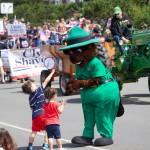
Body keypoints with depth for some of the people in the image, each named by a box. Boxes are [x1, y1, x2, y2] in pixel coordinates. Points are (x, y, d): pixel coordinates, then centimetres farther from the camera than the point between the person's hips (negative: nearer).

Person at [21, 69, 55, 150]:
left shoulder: (30, 98, 11)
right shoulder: (39, 90, -5)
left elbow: (32, 108, 15)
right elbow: (46, 81, -3)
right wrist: (52, 73, 5)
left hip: (35, 115, 5)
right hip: (42, 114, -5)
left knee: (34, 131, 15)